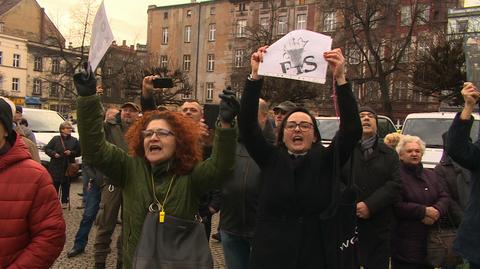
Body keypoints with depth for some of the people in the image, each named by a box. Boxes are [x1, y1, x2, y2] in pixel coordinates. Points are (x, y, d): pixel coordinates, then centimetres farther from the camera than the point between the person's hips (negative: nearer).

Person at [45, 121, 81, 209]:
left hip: (68, 167, 1)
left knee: (66, 185, 7)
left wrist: (71, 153, -11)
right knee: (55, 185, 2)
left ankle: (65, 202, 18)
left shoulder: (74, 140, 5)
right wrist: (54, 153, -13)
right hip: (56, 167, -1)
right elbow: (47, 148, 3)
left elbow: (79, 152, 5)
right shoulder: (55, 139, 2)